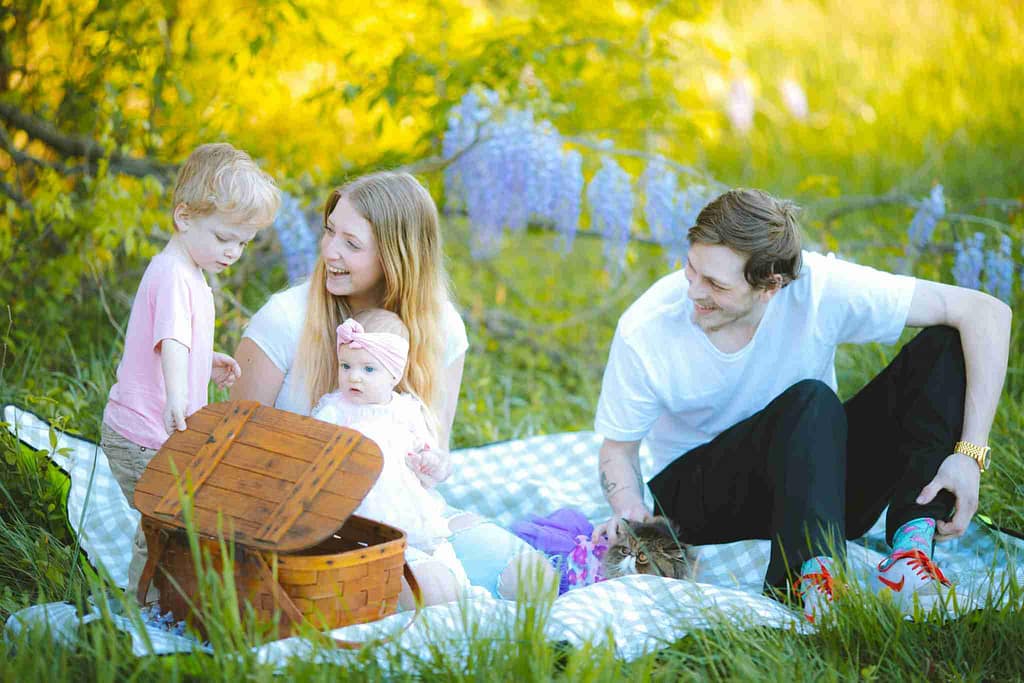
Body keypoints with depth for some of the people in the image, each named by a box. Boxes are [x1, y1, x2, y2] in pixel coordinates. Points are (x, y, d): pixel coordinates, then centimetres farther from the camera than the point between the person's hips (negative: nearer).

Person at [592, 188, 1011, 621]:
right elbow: (618, 449, -7)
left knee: (945, 344, -20)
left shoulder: (819, 288, -23)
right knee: (810, 402, -34)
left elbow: (988, 313, -22)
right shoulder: (643, 332, -21)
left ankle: (911, 544, -31)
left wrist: (971, 454, -29)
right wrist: (629, 510, -30)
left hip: (821, 479, 3)